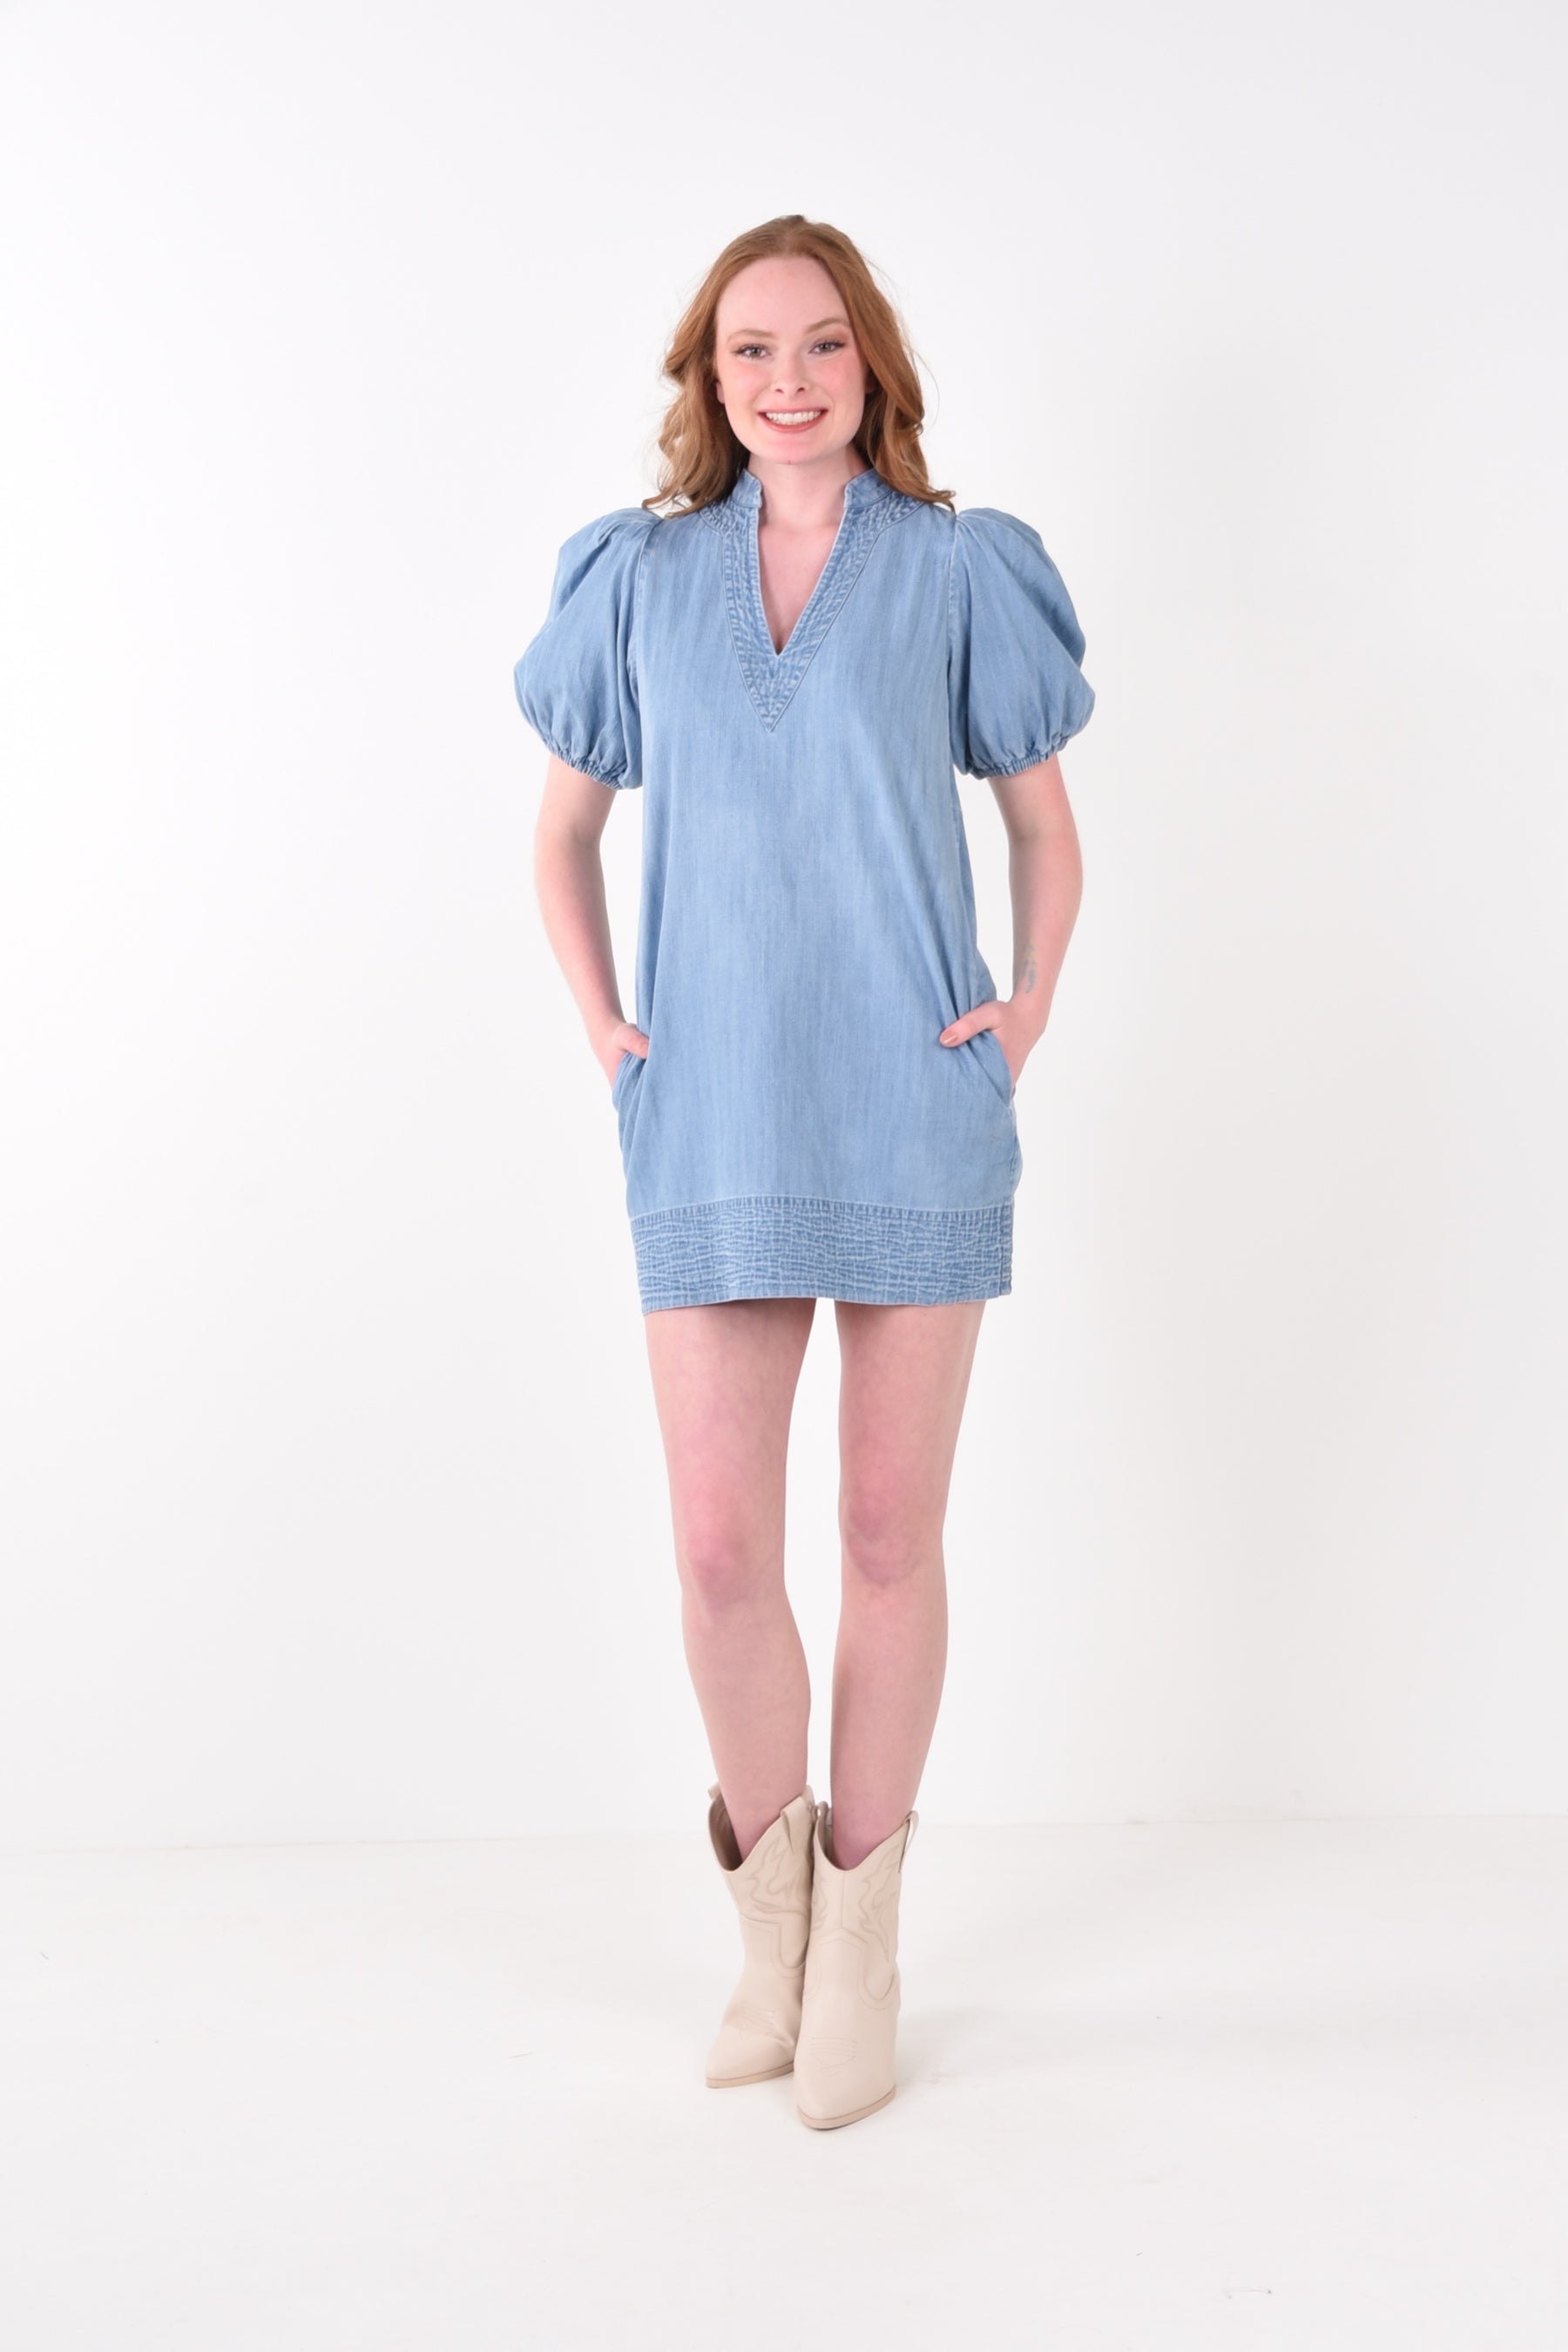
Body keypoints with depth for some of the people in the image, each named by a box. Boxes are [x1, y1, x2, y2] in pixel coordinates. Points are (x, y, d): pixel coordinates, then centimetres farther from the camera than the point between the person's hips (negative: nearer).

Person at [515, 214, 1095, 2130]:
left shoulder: (957, 566, 5)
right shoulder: (640, 574, 9)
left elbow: (1043, 820, 14)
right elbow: (565, 825, 18)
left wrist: (1033, 1003, 0)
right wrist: (597, 1021, 6)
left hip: (915, 1111, -1)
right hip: (711, 1121, 1)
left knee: (888, 1536, 5)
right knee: (718, 1543, -2)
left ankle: (860, 1933, 22)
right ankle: (768, 1891, 24)